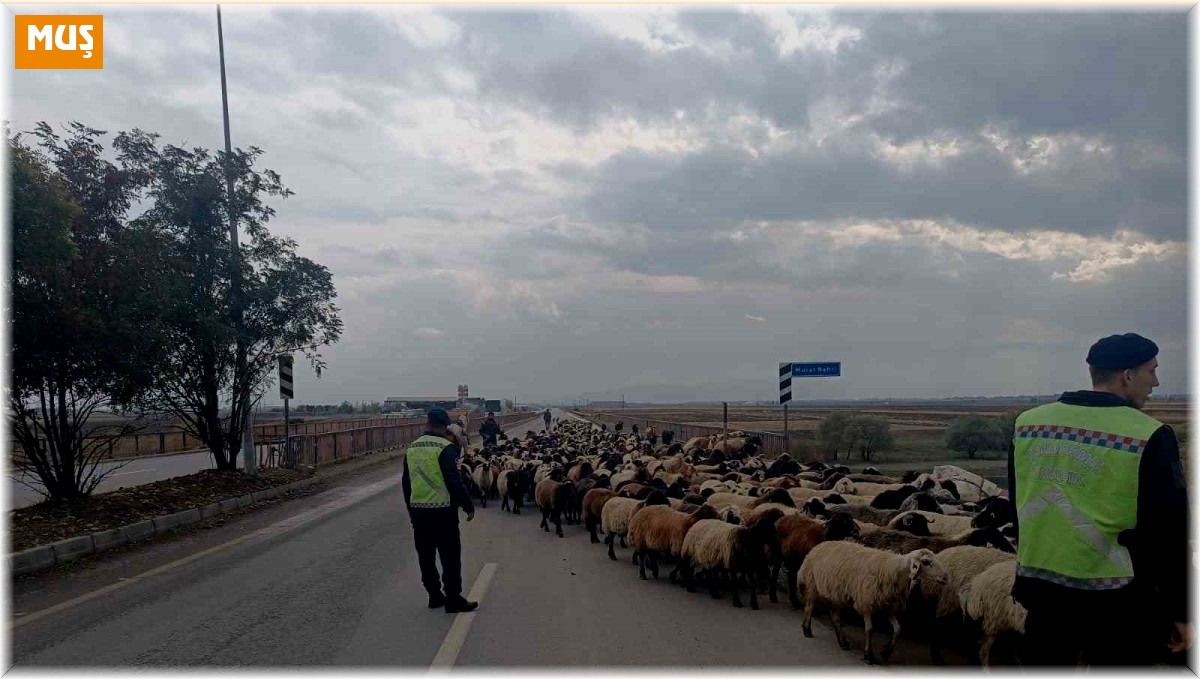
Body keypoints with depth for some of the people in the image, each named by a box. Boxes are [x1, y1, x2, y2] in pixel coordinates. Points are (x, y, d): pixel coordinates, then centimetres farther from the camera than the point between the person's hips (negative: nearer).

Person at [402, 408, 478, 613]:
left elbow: (406, 482, 14)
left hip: (417, 510, 7)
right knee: (450, 555, 1)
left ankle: (434, 595, 23)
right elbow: (455, 481, -18)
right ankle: (453, 600, 3)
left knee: (426, 555, 14)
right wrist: (468, 506, -9)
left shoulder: (411, 448, 7)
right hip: (442, 511, -7)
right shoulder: (445, 448, -15)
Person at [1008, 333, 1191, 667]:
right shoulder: (1149, 436, -14)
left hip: (1039, 588, 5)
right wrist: (1180, 609, -1)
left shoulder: (1027, 422, 2)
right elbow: (1169, 532, -10)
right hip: (1115, 601, -5)